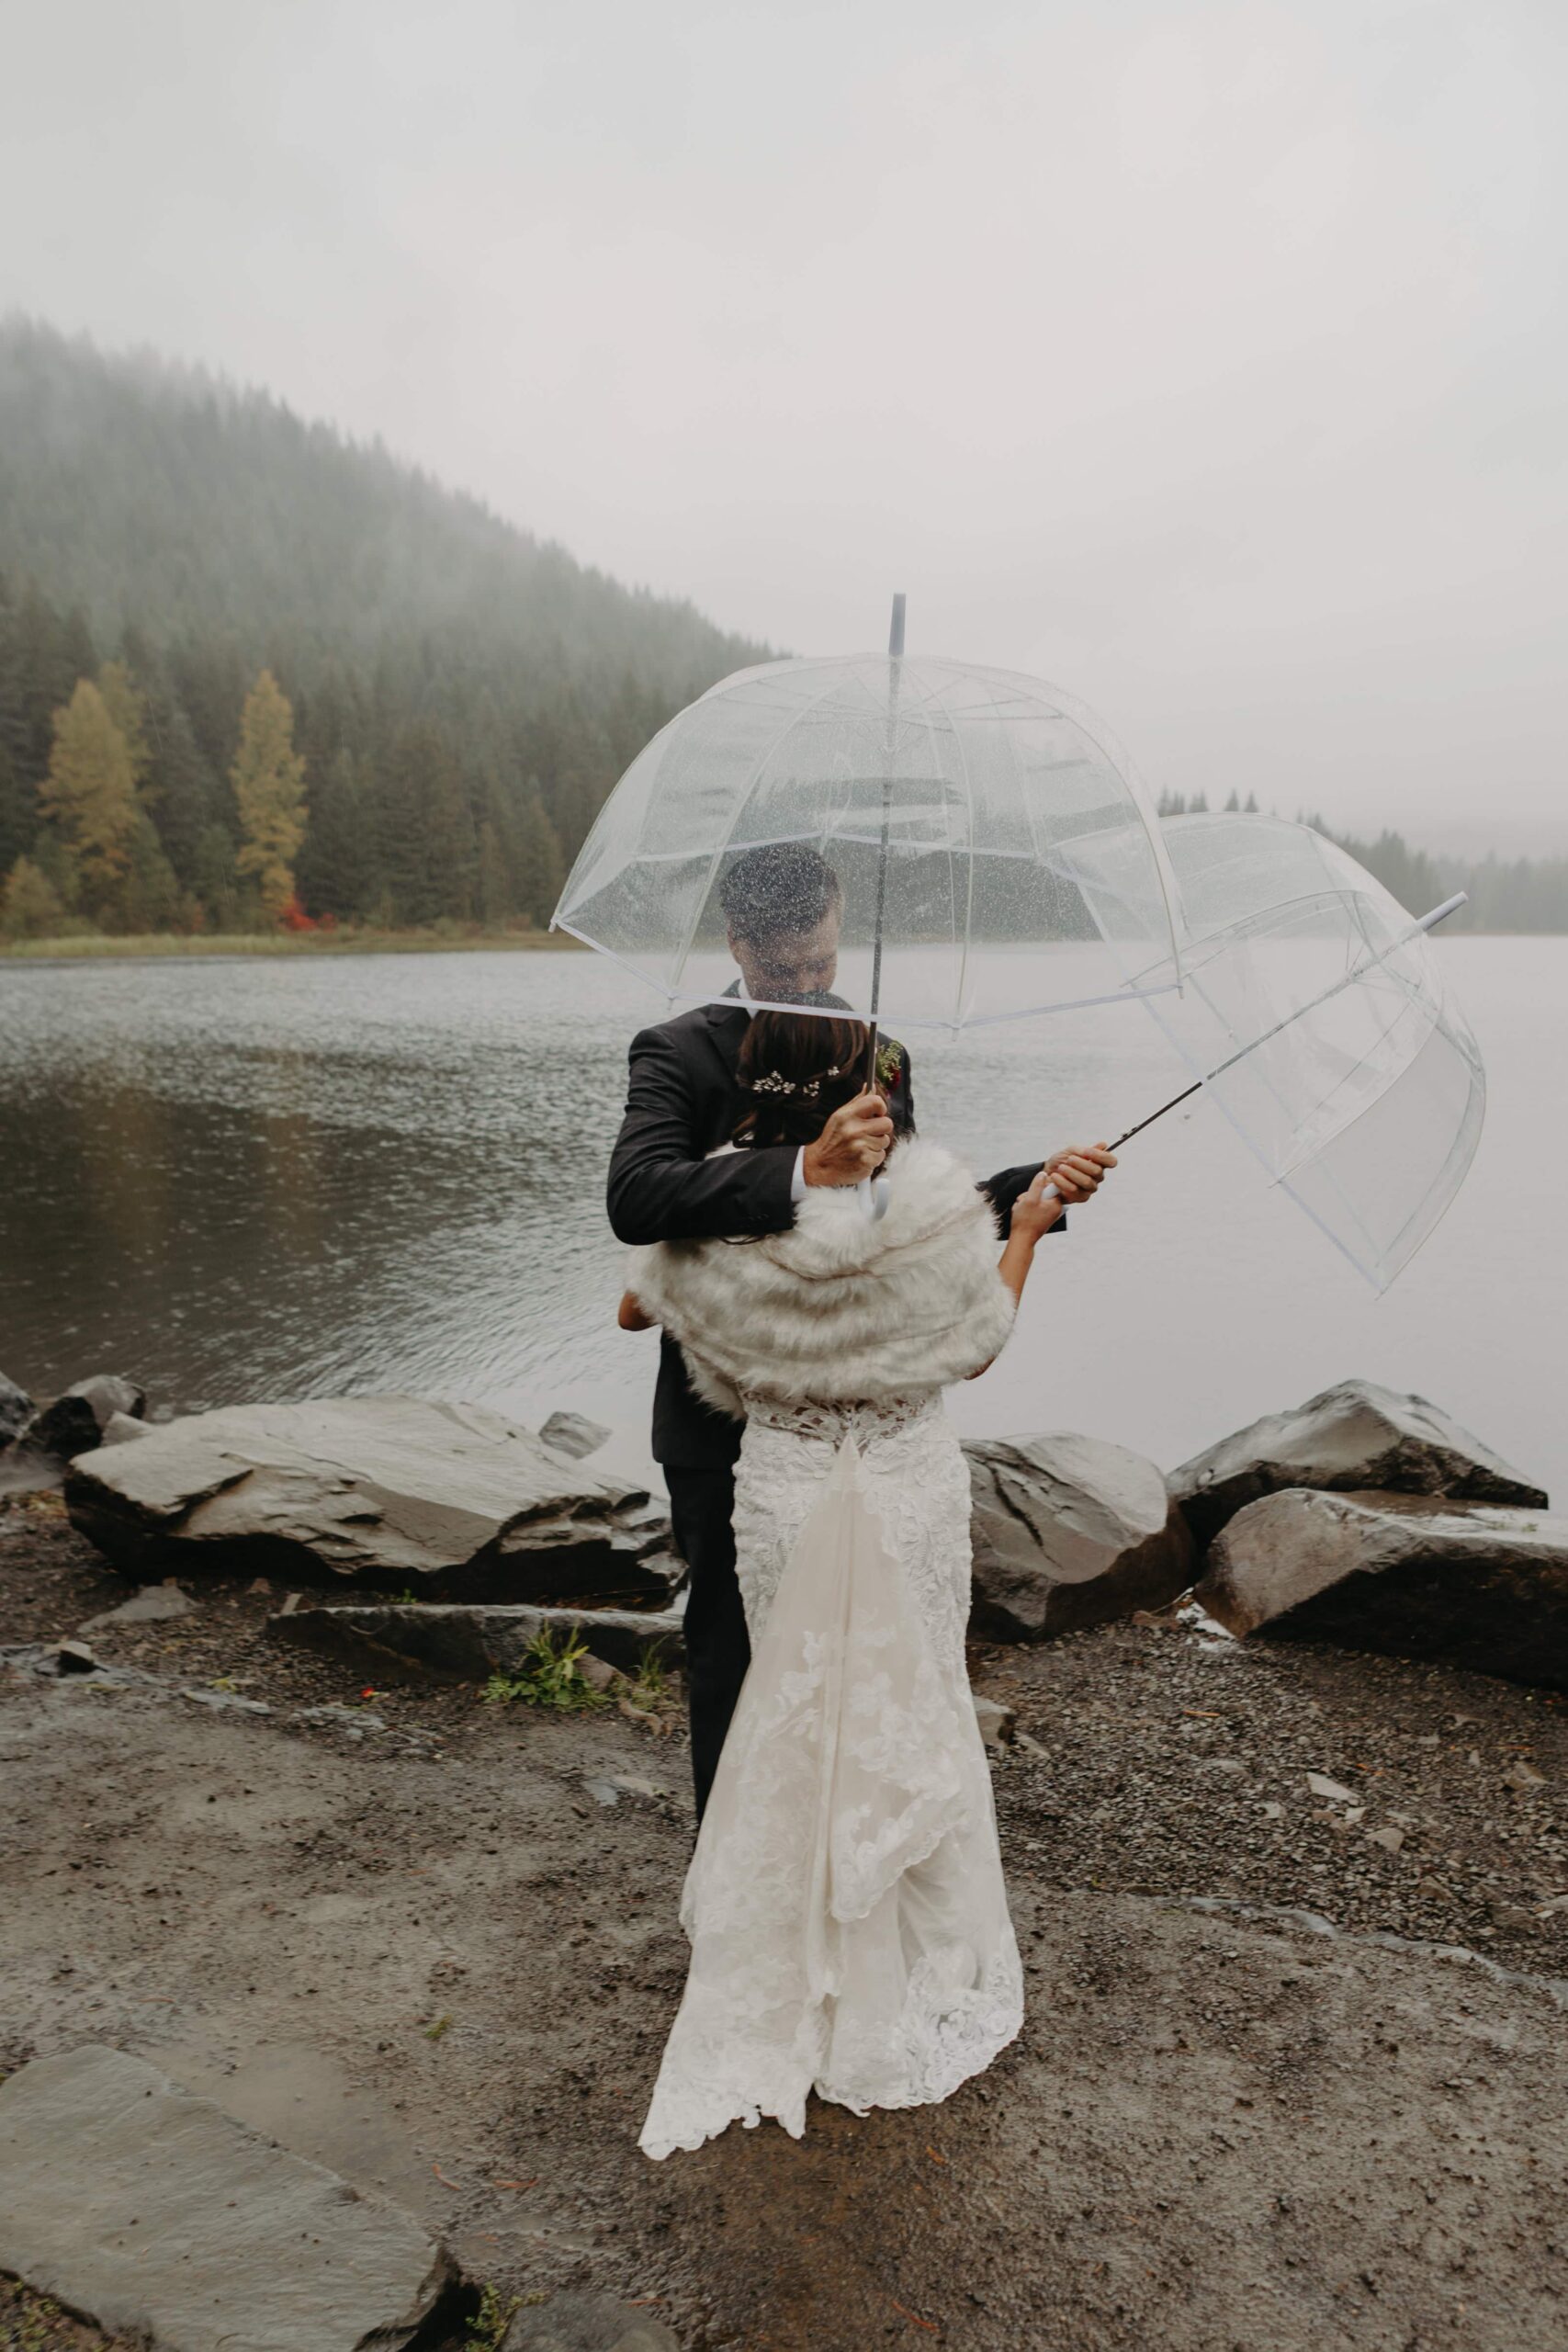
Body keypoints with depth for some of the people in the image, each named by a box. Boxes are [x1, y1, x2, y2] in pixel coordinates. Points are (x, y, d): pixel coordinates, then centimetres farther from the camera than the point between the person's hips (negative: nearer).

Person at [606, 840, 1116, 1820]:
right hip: (728, 1430, -5)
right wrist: (804, 1168, -45)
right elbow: (636, 1198, -33)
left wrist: (1034, 1186, -5)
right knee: (734, 1657, 11)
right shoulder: (681, 1052, -14)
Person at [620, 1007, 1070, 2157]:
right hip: (912, 1489, -1)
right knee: (913, 1713, 19)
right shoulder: (930, 1192, -18)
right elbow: (979, 1345, -4)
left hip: (783, 1489, 1)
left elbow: (635, 1309, 3)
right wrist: (1027, 1230, 10)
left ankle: (805, 1972, 37)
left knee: (800, 1718, 20)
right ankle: (932, 1969, 38)